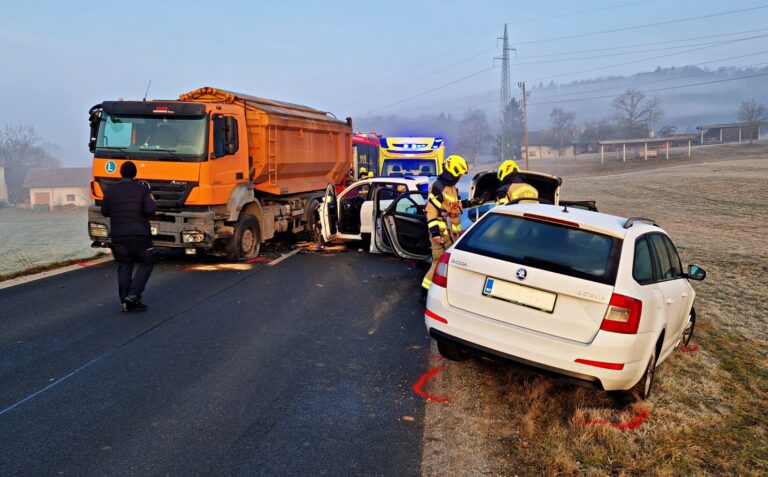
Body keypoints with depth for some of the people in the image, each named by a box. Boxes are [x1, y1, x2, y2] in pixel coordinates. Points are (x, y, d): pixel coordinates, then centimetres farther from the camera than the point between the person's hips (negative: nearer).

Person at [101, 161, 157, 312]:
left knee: (124, 267, 10)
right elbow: (150, 210, -14)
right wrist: (152, 201, 6)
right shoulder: (142, 190, -6)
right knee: (146, 264, 8)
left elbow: (105, 212, 9)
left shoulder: (110, 191, 4)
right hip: (139, 236, -4)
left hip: (117, 236, 4)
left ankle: (125, 301, 7)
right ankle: (133, 295, -7)